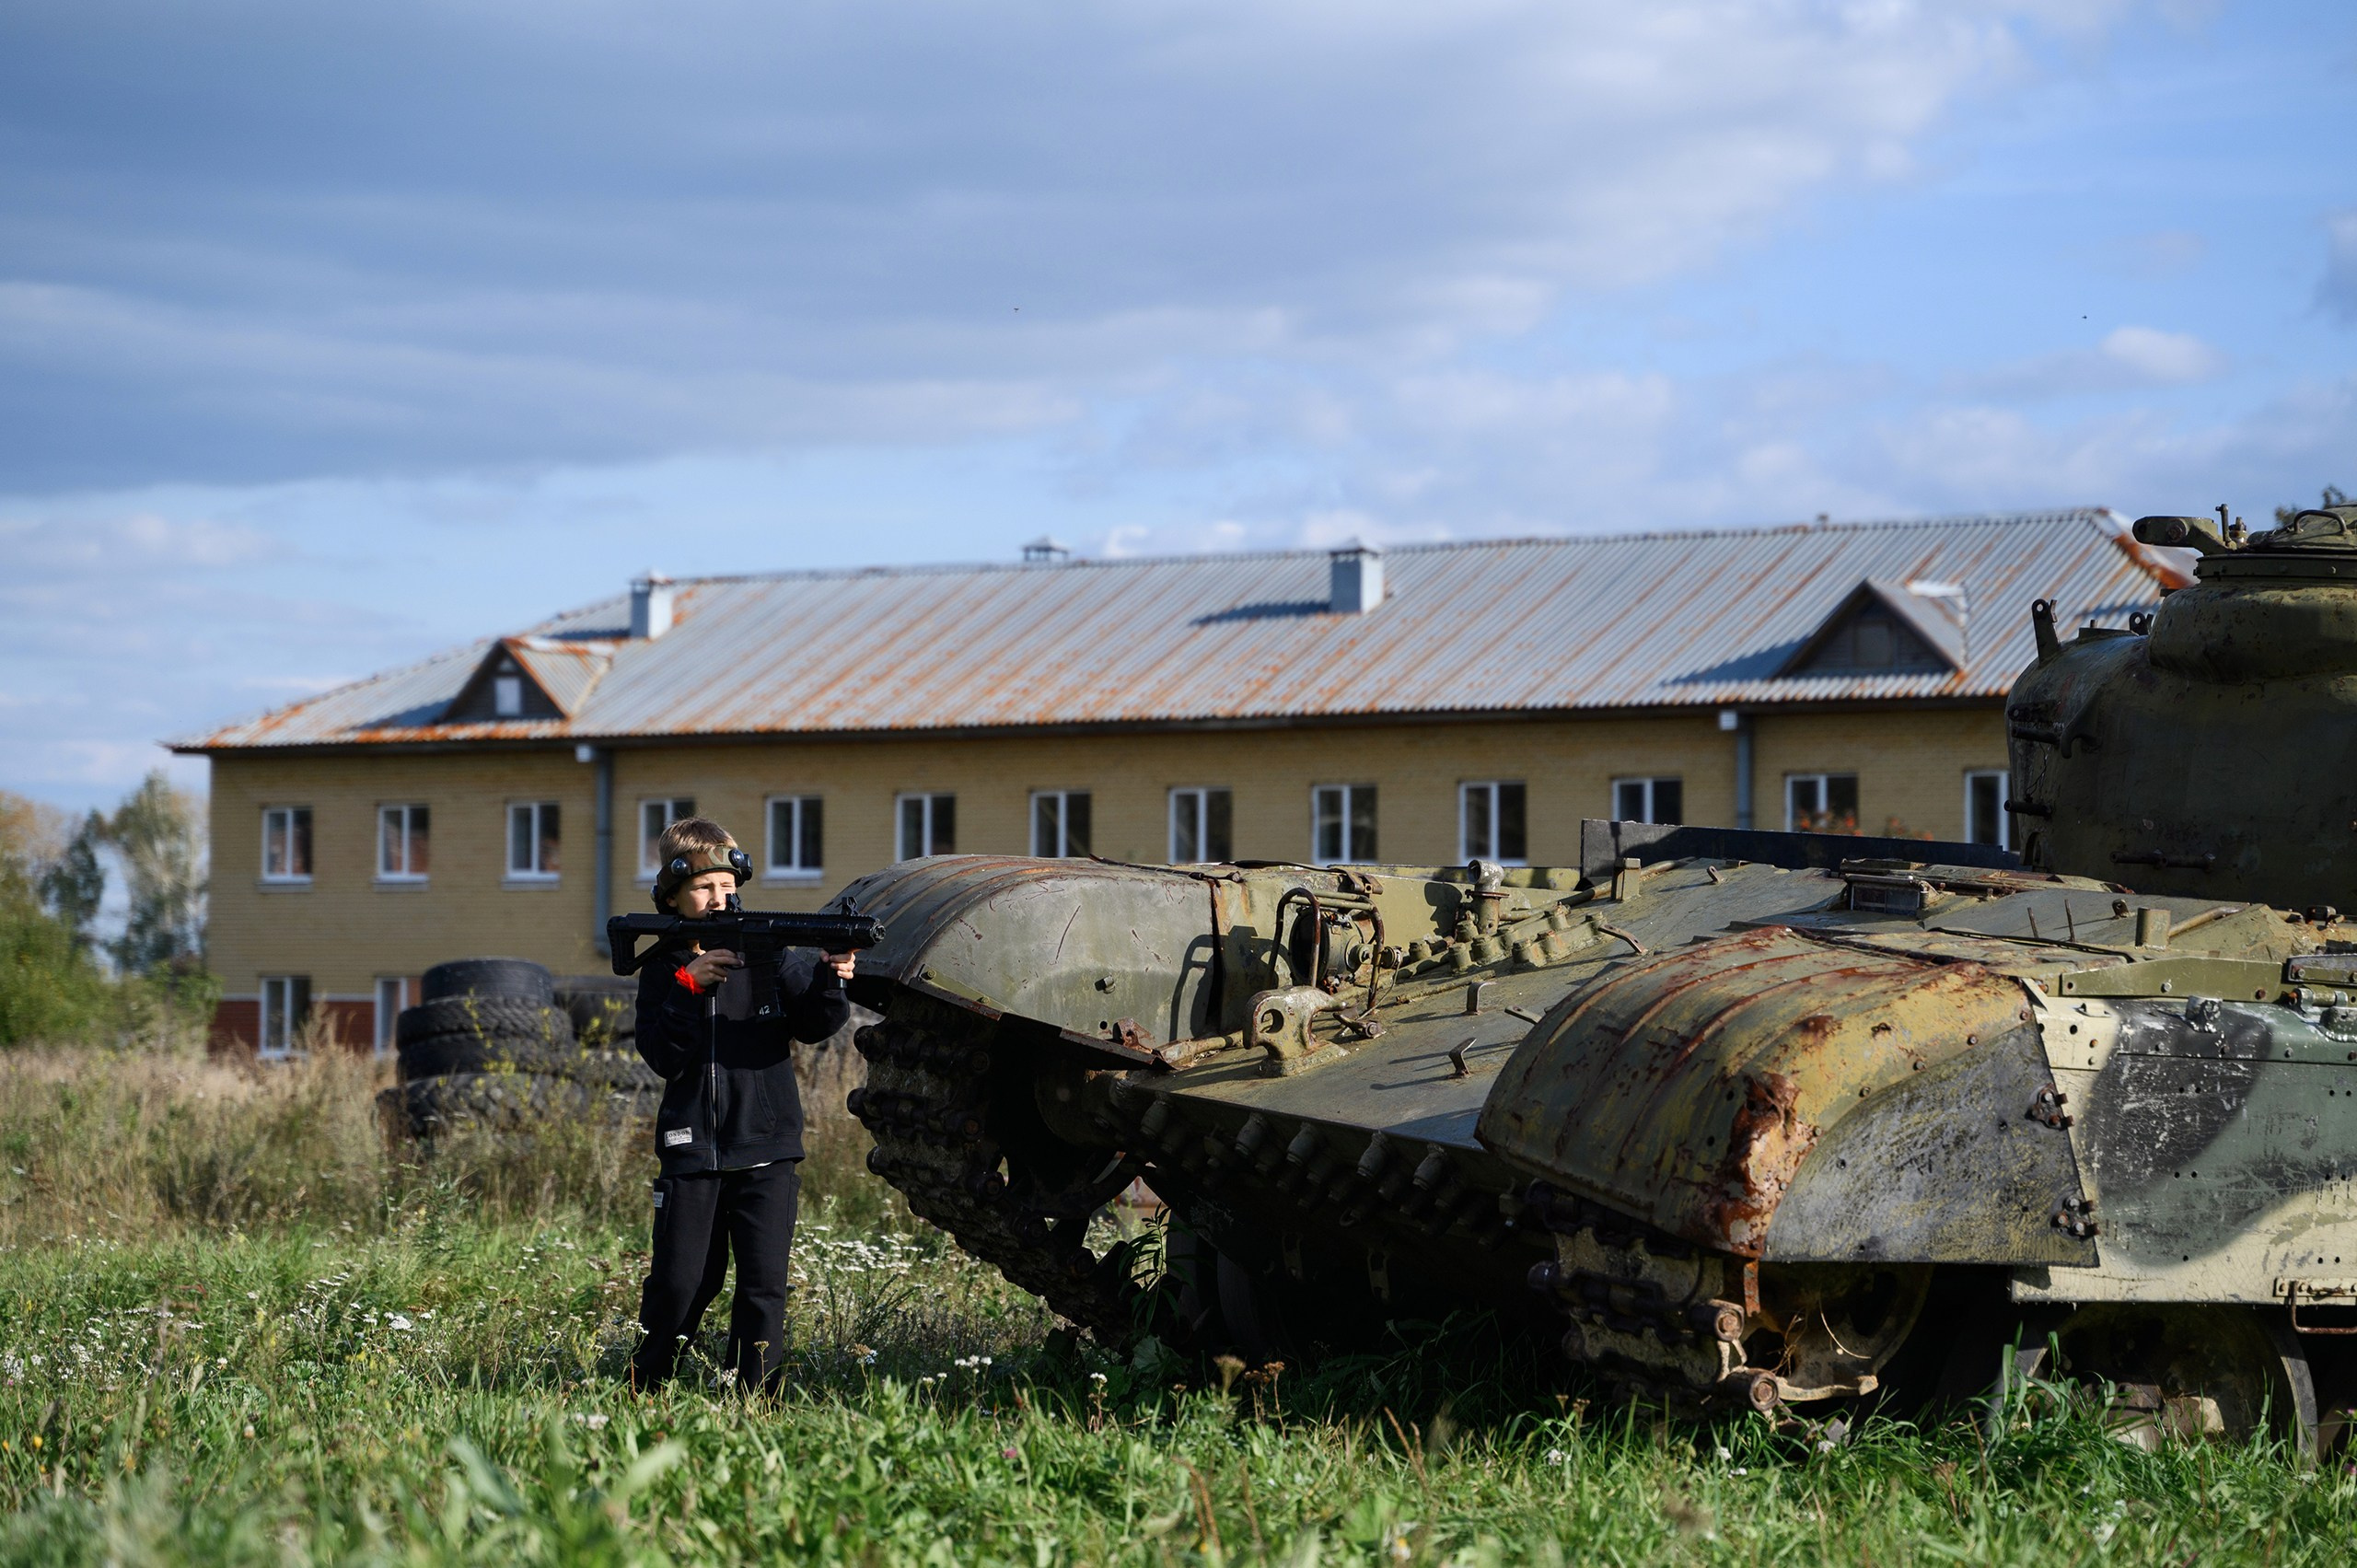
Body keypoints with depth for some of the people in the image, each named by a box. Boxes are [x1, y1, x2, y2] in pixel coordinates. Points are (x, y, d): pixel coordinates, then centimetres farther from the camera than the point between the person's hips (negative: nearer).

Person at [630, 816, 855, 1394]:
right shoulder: (662, 971, 5)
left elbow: (813, 1024, -6)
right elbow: (664, 1058, -7)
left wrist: (830, 979, -26)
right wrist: (688, 986, -18)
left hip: (765, 1150, 0)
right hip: (693, 1151, 0)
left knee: (764, 1284, -4)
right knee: (679, 1284, 3)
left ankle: (754, 1397, 4)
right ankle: (643, 1390, 21)